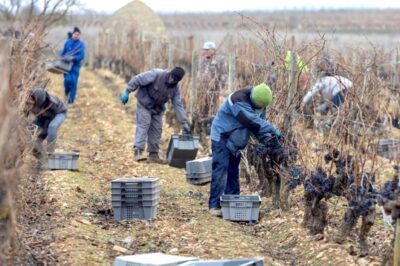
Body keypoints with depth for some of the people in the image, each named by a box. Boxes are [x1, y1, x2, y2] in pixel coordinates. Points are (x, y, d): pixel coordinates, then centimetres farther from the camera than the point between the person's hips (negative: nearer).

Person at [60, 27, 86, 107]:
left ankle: (71, 101, 9)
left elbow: (81, 56, -12)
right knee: (67, 80, -10)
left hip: (75, 65, -1)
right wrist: (64, 58, -10)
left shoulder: (81, 44, -5)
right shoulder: (67, 42, 2)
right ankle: (66, 92, 26)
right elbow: (63, 53, 8)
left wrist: (73, 58, -26)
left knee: (74, 82, -1)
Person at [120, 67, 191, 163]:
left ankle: (153, 154, 9)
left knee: (157, 130, 2)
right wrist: (127, 92, -22)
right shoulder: (156, 74, -27)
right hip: (145, 103, -6)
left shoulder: (175, 88, -10)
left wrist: (184, 123, -12)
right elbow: (137, 79, -22)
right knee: (143, 125, -17)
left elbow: (178, 105, -7)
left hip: (158, 108, 6)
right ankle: (138, 151, -24)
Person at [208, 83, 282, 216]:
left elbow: (259, 123, 3)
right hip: (222, 138, -8)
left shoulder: (259, 104, -1)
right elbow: (252, 121, -34)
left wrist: (267, 139, -14)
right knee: (221, 169, -13)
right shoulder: (238, 100, -29)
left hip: (235, 142, 8)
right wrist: (273, 130, -31)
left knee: (233, 171, 10)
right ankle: (214, 205, -14)